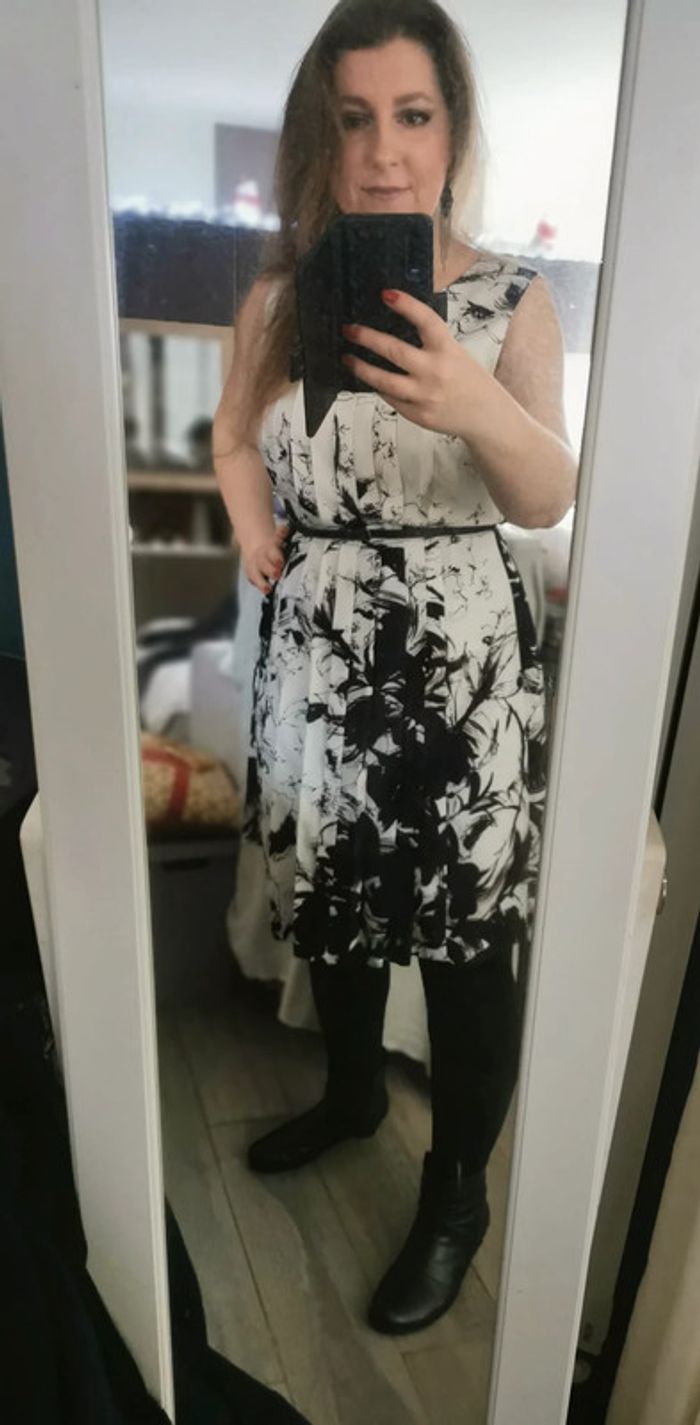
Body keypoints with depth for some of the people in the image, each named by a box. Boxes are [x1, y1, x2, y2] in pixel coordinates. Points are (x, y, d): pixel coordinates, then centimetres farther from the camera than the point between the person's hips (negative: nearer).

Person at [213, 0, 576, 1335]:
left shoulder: (511, 299, -2)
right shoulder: (278, 296, 7)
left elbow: (548, 501, -11)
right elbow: (235, 436, 21)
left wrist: (482, 409, -31)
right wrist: (251, 518, 2)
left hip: (457, 664, -3)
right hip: (314, 651, 4)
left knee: (463, 941, 4)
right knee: (329, 901, 18)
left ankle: (456, 1196, 31)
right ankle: (351, 1090, 47)